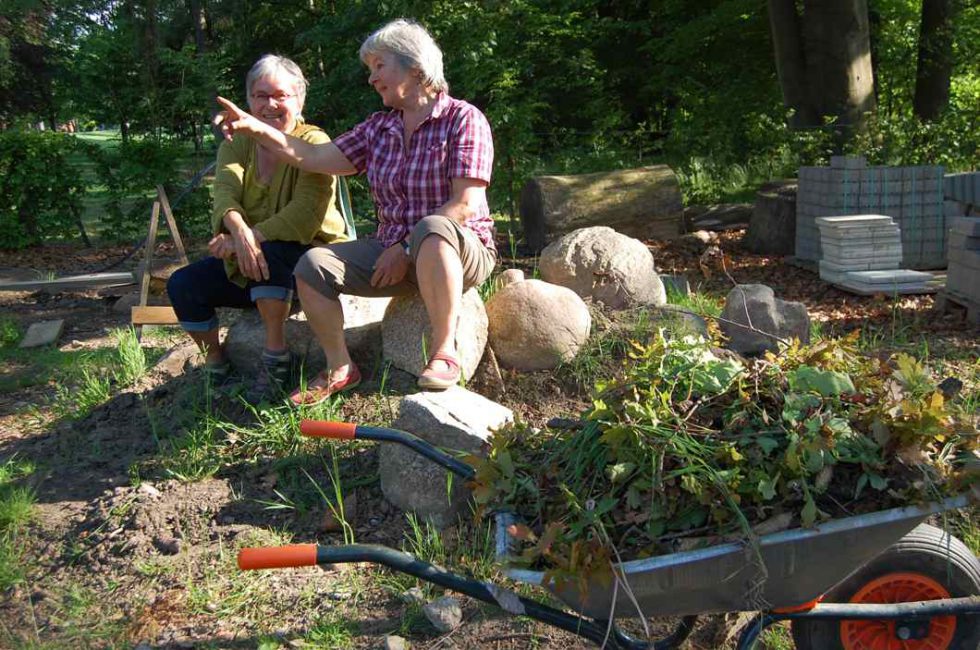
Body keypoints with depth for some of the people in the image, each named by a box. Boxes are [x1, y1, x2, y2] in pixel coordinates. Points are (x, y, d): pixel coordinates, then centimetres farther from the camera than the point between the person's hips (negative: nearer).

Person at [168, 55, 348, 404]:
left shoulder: (313, 143, -11)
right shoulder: (237, 143, 3)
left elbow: (306, 213, -25)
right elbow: (225, 195, -17)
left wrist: (254, 237, -35)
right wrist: (239, 231, -40)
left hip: (306, 257, -5)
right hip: (246, 260, 5)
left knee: (271, 253, -36)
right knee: (182, 285, -12)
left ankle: (276, 357, -23)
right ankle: (214, 361, 10)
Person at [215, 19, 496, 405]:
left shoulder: (462, 118, -8)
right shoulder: (378, 128, 11)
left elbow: (466, 204, -18)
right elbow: (315, 158, 6)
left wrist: (405, 247, -19)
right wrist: (256, 128, -5)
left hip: (461, 252, -6)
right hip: (396, 254, 6)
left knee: (431, 228, -40)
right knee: (314, 265, -14)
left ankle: (444, 351, -31)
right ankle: (339, 369, 0)